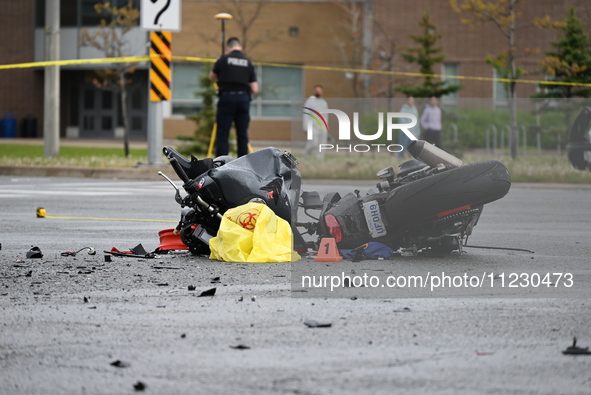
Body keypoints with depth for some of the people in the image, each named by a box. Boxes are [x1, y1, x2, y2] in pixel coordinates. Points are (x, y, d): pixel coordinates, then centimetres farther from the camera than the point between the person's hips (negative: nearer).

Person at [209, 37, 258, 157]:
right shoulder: (248, 62, 6)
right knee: (242, 135, 8)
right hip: (243, 99, 3)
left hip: (227, 98, -3)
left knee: (222, 135, -1)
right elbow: (254, 89, 4)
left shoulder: (223, 60, 0)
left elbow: (212, 77, 16)